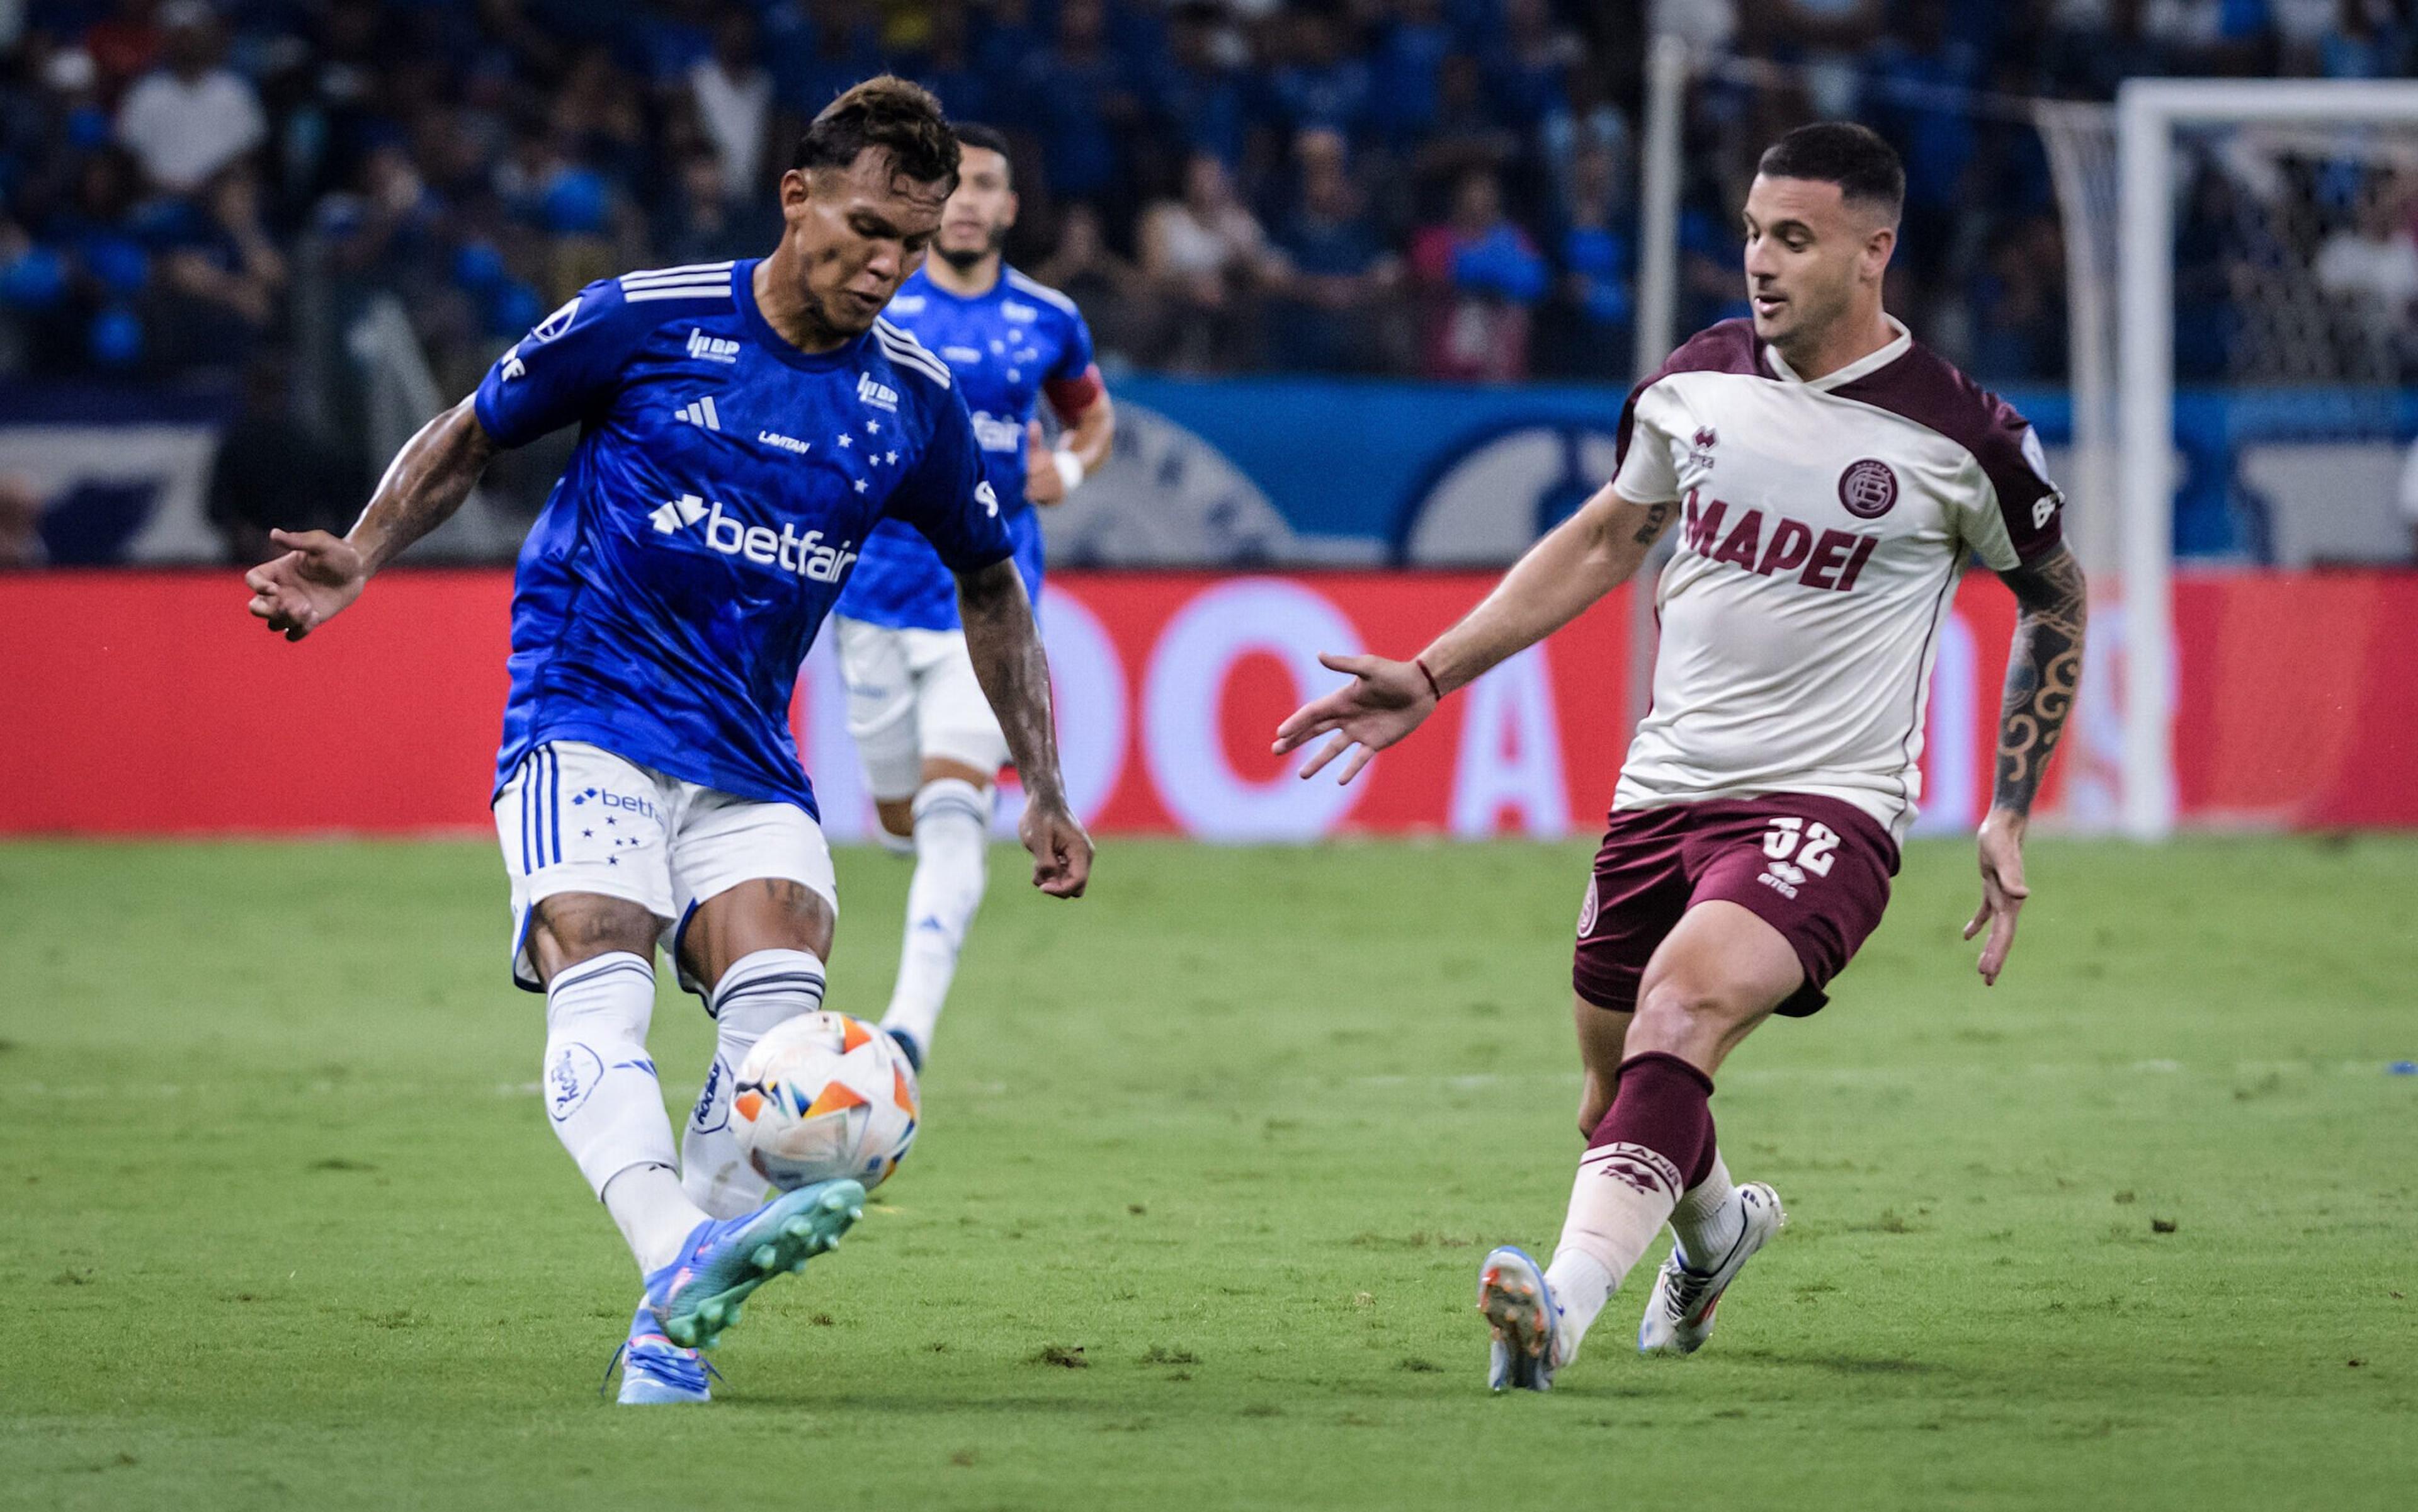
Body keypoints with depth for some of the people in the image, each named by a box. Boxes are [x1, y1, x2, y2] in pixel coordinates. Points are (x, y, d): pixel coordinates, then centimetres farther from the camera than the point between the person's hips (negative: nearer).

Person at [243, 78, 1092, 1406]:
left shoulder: (912, 401, 6)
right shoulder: (646, 321, -4)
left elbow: (988, 586, 21)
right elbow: (470, 436, 10)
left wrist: (1042, 792, 18)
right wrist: (357, 561, -5)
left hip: (747, 762, 3)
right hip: (585, 720, -3)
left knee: (781, 996, -22)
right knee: (599, 985, -28)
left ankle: (669, 1331, -18)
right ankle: (681, 1254, -51)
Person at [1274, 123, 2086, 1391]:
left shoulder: (1959, 439, -8)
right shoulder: (1695, 383, 3)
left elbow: (2055, 603, 9)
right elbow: (1608, 537, 20)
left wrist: (2011, 815, 6)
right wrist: (1430, 677, 15)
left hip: (1824, 808, -5)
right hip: (1663, 792, 6)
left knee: (1681, 1001, -33)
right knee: (1615, 1107, 13)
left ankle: (1564, 1306, -45)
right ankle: (1714, 1226, 49)